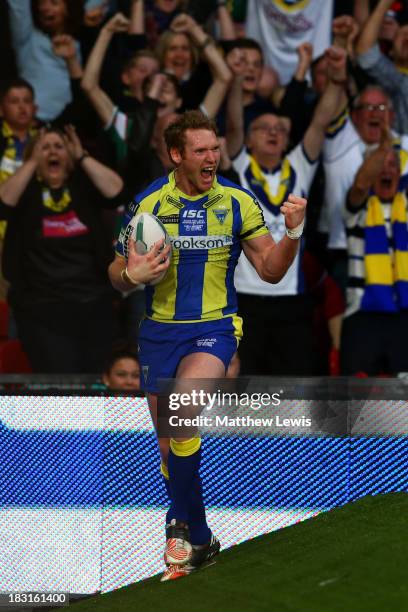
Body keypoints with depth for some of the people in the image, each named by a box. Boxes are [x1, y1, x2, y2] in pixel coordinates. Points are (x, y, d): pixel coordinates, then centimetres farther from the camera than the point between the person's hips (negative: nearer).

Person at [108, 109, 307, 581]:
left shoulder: (238, 202, -2)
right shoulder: (147, 204, -2)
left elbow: (270, 270, 2)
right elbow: (116, 275, 6)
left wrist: (293, 232, -16)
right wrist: (132, 275, -17)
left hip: (214, 329, -2)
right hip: (160, 330, 2)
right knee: (170, 447, 7)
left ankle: (181, 524, -13)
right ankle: (197, 542, 24)